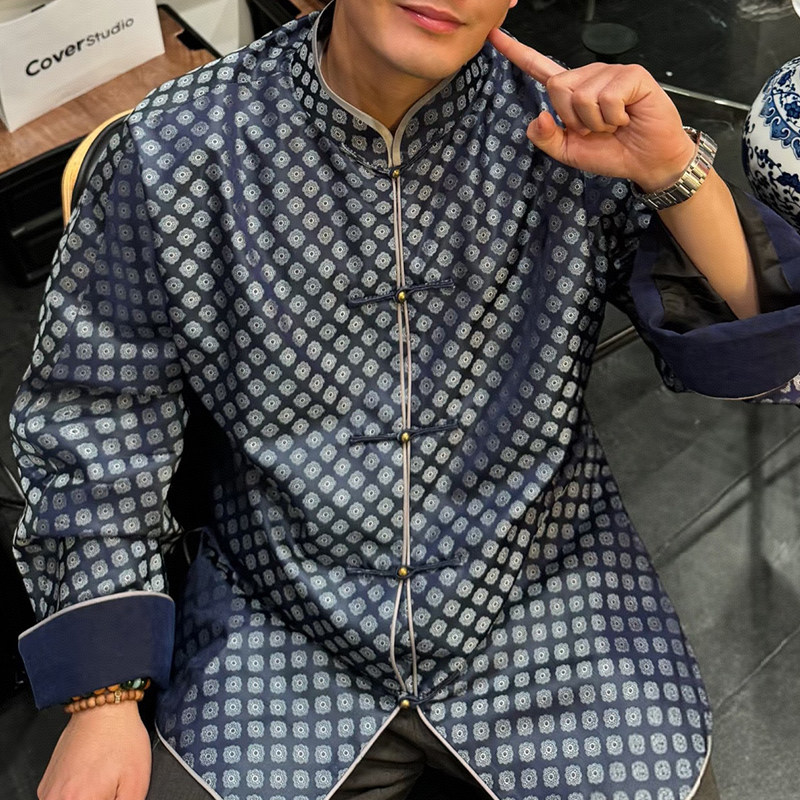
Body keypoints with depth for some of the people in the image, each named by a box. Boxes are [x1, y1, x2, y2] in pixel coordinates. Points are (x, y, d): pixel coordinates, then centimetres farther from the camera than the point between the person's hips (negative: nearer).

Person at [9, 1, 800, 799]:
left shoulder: (572, 124, -10)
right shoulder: (176, 148, -11)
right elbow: (95, 422, -3)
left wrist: (675, 172, -26)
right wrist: (102, 698, -7)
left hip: (542, 605, 1)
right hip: (276, 628, 1)